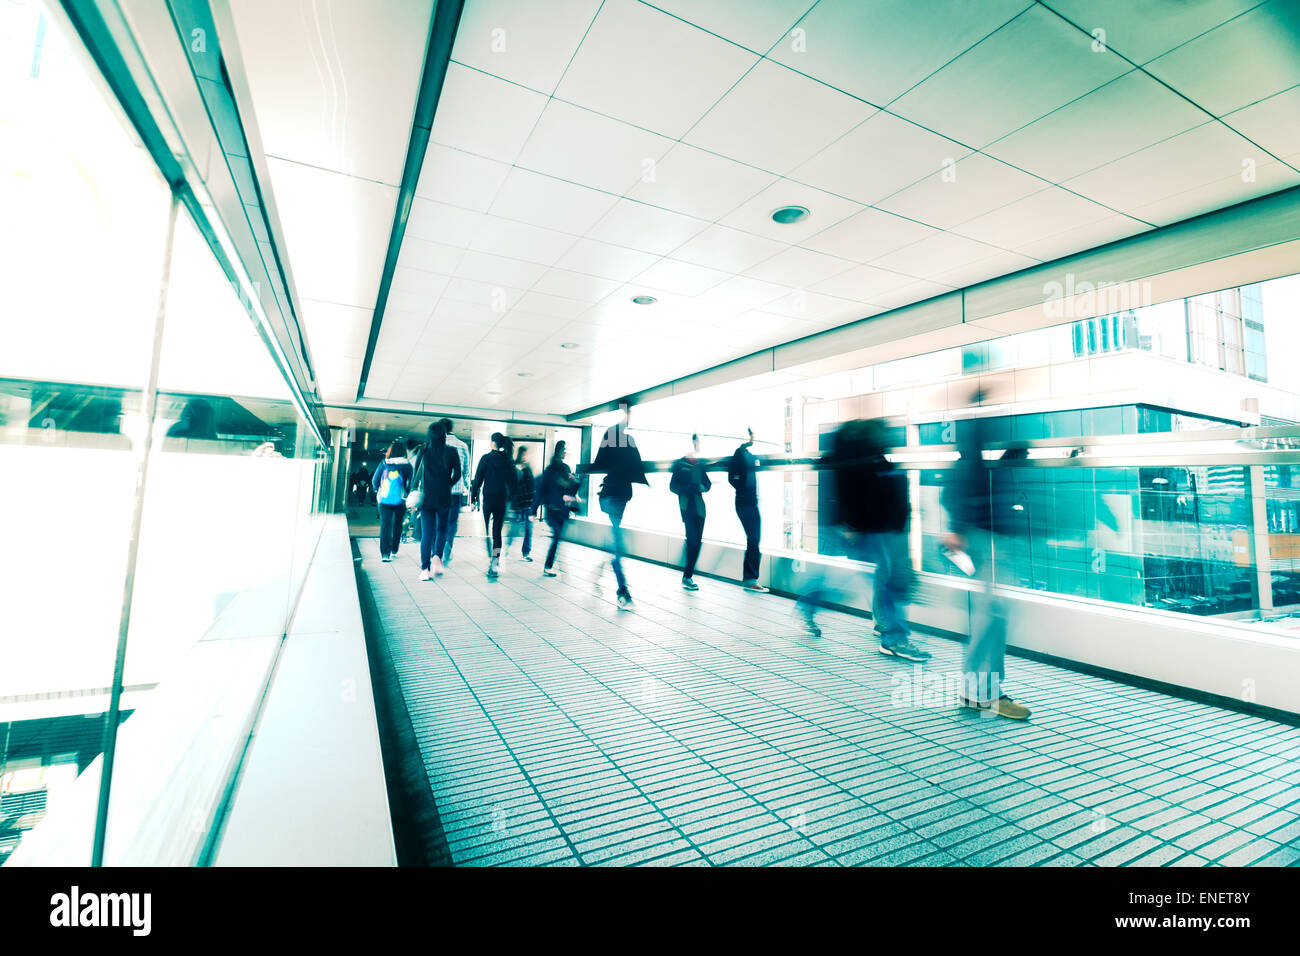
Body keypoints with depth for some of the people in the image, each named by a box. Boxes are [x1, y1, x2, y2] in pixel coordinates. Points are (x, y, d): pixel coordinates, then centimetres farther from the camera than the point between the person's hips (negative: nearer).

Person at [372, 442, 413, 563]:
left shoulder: (384, 463, 1)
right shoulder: (406, 465, -3)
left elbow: (375, 480, 2)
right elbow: (411, 481, -7)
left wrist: (378, 492, 17)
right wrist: (407, 494, 7)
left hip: (384, 500, 0)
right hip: (400, 500, 0)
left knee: (385, 526, -1)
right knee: (397, 525, 16)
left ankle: (385, 554, -11)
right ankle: (394, 551, 24)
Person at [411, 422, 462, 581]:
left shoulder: (423, 452, -1)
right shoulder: (451, 452, -3)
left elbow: (417, 474, 1)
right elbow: (457, 474, -4)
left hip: (426, 497, 1)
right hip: (444, 497, 0)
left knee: (426, 533, 6)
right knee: (442, 529, 17)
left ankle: (425, 569, 3)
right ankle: (437, 557, -5)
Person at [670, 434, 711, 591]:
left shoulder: (701, 464, 13)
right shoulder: (679, 464, -1)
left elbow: (707, 483, 16)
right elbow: (673, 486, -7)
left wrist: (703, 487, -7)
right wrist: (693, 488, -17)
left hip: (699, 507, 5)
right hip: (687, 506, -5)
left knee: (696, 542, 5)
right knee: (692, 541, -12)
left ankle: (688, 576, 15)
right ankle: (687, 577, -3)